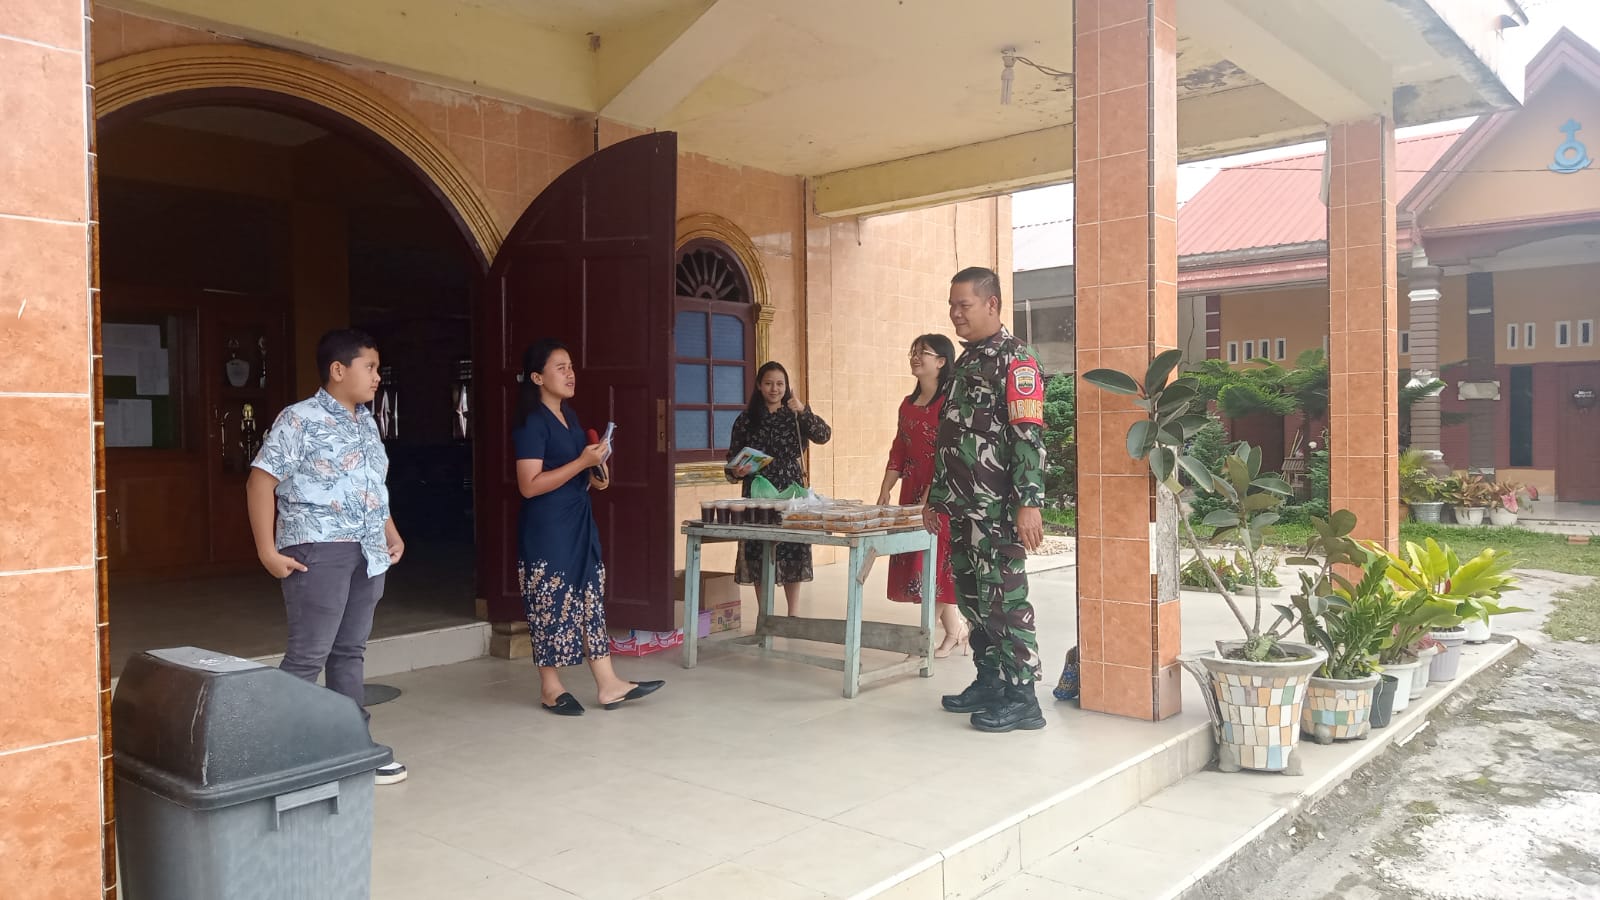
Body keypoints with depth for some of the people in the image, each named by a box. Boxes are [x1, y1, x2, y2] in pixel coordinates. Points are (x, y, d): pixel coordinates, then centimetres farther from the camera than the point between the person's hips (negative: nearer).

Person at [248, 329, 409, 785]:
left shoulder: (367, 423, 14)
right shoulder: (299, 420, -10)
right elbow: (260, 482, -12)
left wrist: (392, 534, 19)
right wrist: (268, 550, -15)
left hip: (368, 553, 8)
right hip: (319, 551, -8)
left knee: (351, 651, 13)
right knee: (308, 656, -6)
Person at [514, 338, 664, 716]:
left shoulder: (569, 415, 12)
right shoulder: (532, 422, -15)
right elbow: (529, 485, -21)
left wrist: (594, 477, 4)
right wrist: (583, 462, -23)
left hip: (578, 521, 9)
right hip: (547, 528, -9)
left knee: (591, 598, 8)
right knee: (552, 603, 1)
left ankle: (608, 684, 13)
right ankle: (551, 689, 15)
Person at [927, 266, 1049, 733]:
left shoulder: (1015, 360, -9)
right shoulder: (966, 361, 18)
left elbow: (1029, 436, -17)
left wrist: (1029, 504, -24)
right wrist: (937, 498, 24)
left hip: (998, 507, -9)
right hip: (964, 506, 9)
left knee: (1003, 599, -5)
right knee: (971, 597, 13)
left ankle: (1021, 698, 4)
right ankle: (990, 683, 25)